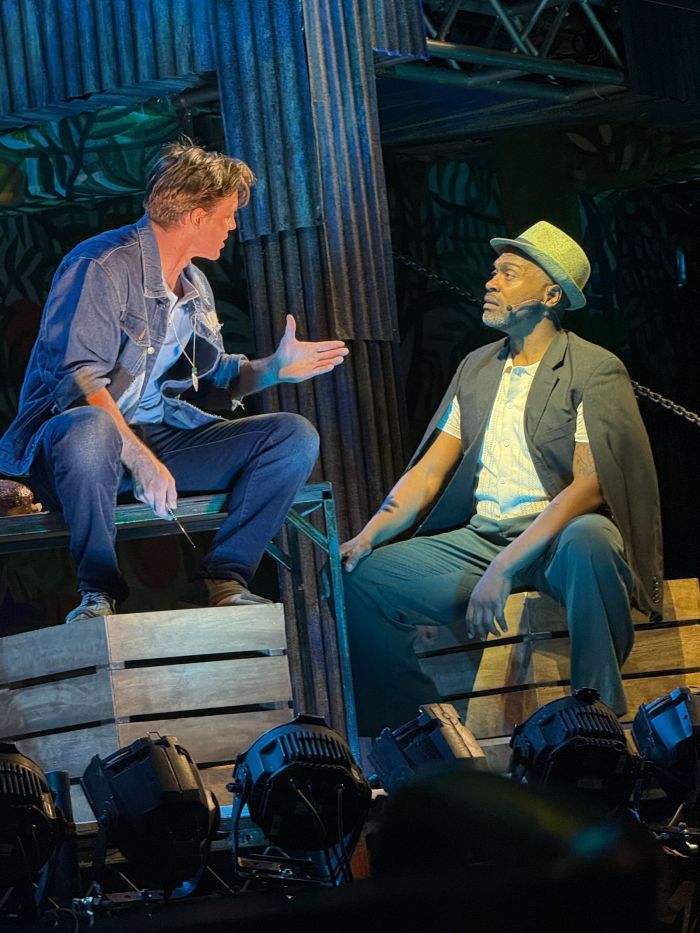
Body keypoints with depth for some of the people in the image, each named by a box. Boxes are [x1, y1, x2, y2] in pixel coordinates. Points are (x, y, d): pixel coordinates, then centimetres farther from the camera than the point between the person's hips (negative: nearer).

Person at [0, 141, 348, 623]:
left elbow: (208, 382, 26)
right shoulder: (104, 266, -13)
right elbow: (78, 379, -23)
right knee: (89, 429, -45)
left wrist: (271, 369, 7)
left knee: (295, 435, -6)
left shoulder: (195, 289, 17)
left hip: (160, 435, 8)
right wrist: (141, 459, -32)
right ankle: (99, 590, -26)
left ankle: (221, 578, -13)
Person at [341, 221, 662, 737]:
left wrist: (503, 567, -27)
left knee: (589, 539, -41)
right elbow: (429, 472, 15)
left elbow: (589, 486, -16)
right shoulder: (477, 367, 16)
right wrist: (368, 535, -5)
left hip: (558, 541, -6)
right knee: (361, 576, -12)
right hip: (477, 538, 6)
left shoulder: (595, 371, -5)